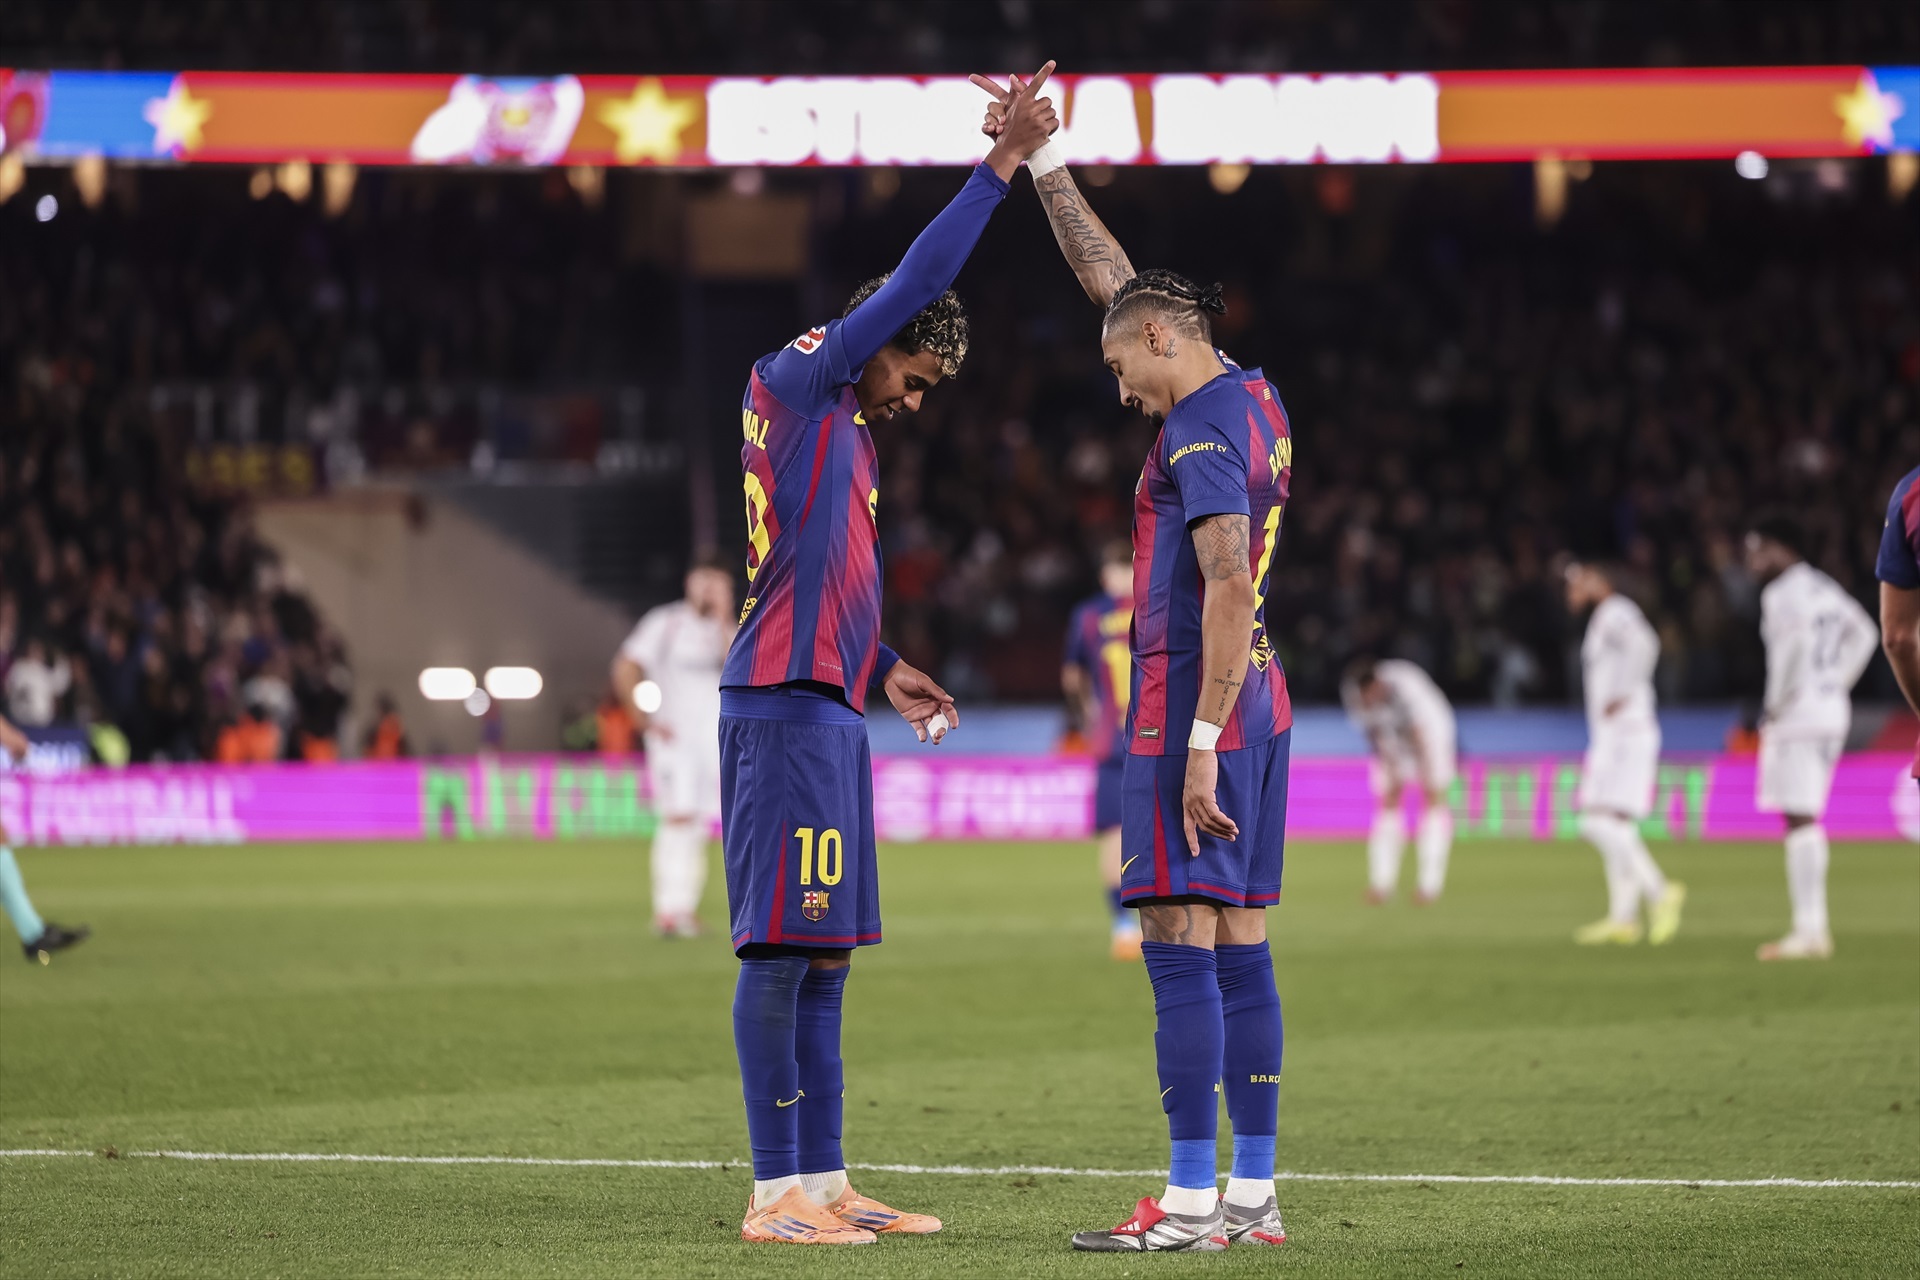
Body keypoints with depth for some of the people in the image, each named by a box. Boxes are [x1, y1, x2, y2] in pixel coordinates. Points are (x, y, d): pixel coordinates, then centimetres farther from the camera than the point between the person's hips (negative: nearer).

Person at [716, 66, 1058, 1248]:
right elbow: (915, 283, -11)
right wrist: (1003, 166, -10)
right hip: (786, 707, -10)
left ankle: (823, 1182, 13)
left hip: (830, 709, 10)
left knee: (824, 953, 10)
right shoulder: (794, 384, -4)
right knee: (782, 949, -9)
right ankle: (777, 1194, -10)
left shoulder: (844, 433, 24)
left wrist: (887, 672, 19)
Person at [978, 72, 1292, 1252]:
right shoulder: (1254, 396, 13)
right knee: (1240, 950, 7)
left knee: (1181, 947, -9)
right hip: (1257, 698, 9)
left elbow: (1227, 588, -24)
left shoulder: (1203, 435, -13)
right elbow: (1113, 279, 22)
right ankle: (1254, 1196, 7)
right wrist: (1040, 160, 21)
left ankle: (1192, 1203, -11)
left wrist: (1201, 742, -25)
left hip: (1195, 705, -9)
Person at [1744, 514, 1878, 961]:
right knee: (1806, 819, 15)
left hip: (1797, 717, -9)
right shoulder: (1825, 589, 17)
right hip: (1833, 712, 9)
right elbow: (1863, 634, 24)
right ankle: (1814, 927, 14)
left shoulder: (1783, 593, -11)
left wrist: (1776, 703, -16)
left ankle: (1808, 931, -10)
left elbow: (1794, 642, -25)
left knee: (1799, 819, -8)